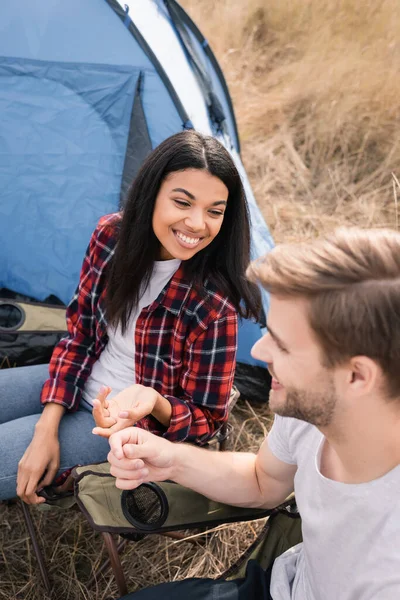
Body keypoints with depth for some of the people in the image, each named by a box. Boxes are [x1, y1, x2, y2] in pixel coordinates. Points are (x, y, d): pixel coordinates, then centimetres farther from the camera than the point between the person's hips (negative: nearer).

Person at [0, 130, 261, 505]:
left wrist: (151, 400, -38)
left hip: (135, 421, -5)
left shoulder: (212, 303, -29)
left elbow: (206, 418, -16)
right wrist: (46, 430, -10)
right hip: (82, 385, 6)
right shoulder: (112, 235, -14)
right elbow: (79, 333, -3)